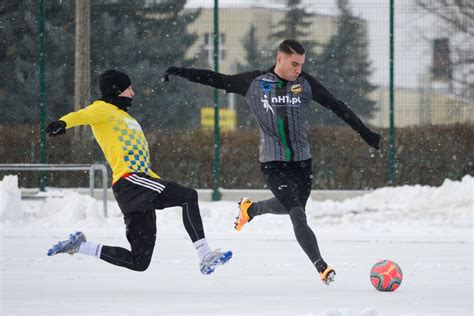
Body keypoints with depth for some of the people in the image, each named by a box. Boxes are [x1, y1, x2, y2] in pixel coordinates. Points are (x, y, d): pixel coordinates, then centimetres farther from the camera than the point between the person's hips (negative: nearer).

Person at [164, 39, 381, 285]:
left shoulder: (306, 84, 1)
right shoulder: (255, 82, -3)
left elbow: (337, 106, 7)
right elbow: (217, 80, 3)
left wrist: (364, 132, 6)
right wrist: (180, 72, -2)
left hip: (302, 162, 4)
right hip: (273, 164, -4)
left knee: (288, 206, 21)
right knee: (297, 215, -17)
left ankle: (249, 209, 51)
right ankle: (321, 267, -21)